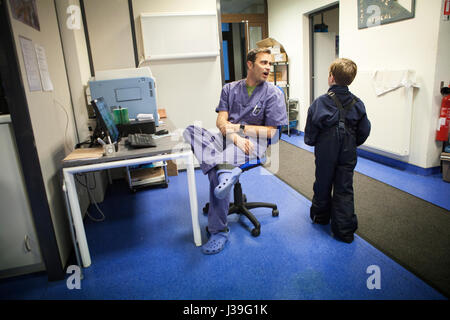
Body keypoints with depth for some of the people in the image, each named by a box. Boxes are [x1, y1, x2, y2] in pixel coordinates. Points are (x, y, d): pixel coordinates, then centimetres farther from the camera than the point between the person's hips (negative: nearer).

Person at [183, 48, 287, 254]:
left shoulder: (274, 94, 3)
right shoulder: (230, 89, 13)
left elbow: (271, 132, -2)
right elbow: (221, 121, 1)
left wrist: (240, 127, -7)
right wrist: (234, 136, -20)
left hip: (254, 143, -4)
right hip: (226, 138, 5)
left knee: (216, 171, -34)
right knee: (190, 131, -24)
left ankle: (218, 230, -27)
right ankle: (226, 169, -43)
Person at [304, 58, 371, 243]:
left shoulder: (320, 103, -13)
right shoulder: (357, 104, -2)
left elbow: (310, 132, -10)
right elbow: (364, 131, 3)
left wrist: (311, 142, 10)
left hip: (325, 153, -2)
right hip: (348, 154, 3)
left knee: (323, 186, 16)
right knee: (344, 190, 9)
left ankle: (320, 216, 38)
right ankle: (345, 230, 12)